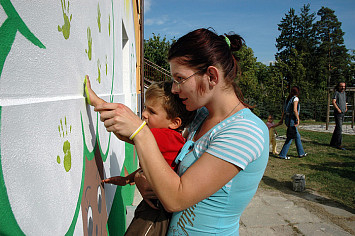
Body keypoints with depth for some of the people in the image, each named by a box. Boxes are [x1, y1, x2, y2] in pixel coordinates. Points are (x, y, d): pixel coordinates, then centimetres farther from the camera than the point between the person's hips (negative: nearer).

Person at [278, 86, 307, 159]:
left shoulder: (289, 98, 13)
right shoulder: (295, 98, -11)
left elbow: (284, 110, 15)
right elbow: (295, 110, -21)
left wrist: (282, 120, 18)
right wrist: (298, 119, -15)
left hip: (287, 118, 9)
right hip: (292, 119, -9)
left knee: (297, 136, 17)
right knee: (290, 137, -3)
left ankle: (301, 153, 26)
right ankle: (282, 154, 0)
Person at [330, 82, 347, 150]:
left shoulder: (344, 93, 17)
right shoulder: (336, 93, -6)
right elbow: (333, 102, -18)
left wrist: (346, 108, 13)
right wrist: (338, 109, -24)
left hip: (343, 113, 8)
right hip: (338, 113, -8)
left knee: (337, 129, 11)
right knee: (339, 129, -12)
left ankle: (333, 143, 18)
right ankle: (338, 144, -10)